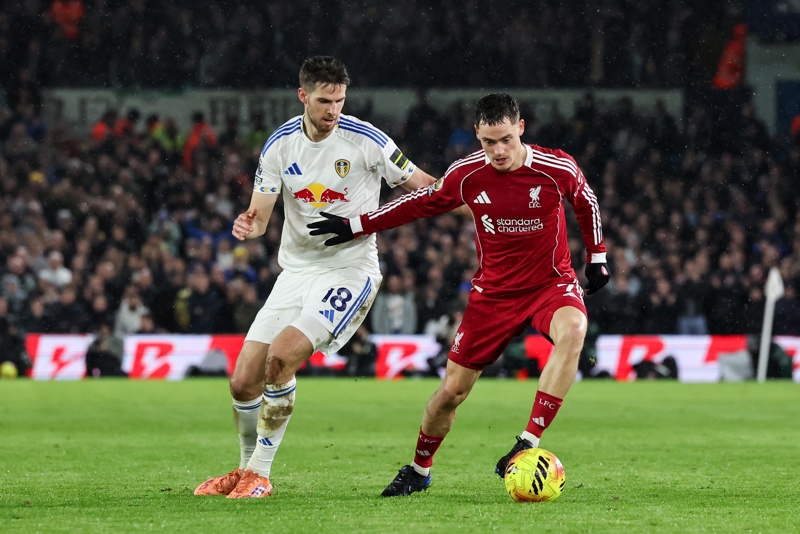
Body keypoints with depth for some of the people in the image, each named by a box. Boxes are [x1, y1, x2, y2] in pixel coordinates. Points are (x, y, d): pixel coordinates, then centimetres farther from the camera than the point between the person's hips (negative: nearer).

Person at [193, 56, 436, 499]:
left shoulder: (366, 139, -11)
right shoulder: (280, 145, 0)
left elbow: (423, 187, -2)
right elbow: (259, 215, 2)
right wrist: (247, 226, -22)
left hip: (350, 269, -5)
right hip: (296, 269, 5)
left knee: (282, 356, -24)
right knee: (243, 382, -1)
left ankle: (258, 474, -10)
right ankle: (246, 467, 25)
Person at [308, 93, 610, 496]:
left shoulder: (558, 169, -16)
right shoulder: (466, 175, -11)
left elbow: (586, 202, 7)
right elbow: (420, 203, 7)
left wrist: (597, 258, 14)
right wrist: (355, 227, 8)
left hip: (551, 282, -2)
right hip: (494, 291, 2)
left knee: (572, 331, -37)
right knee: (452, 389, 3)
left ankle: (529, 443, -34)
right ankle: (419, 470, 30)